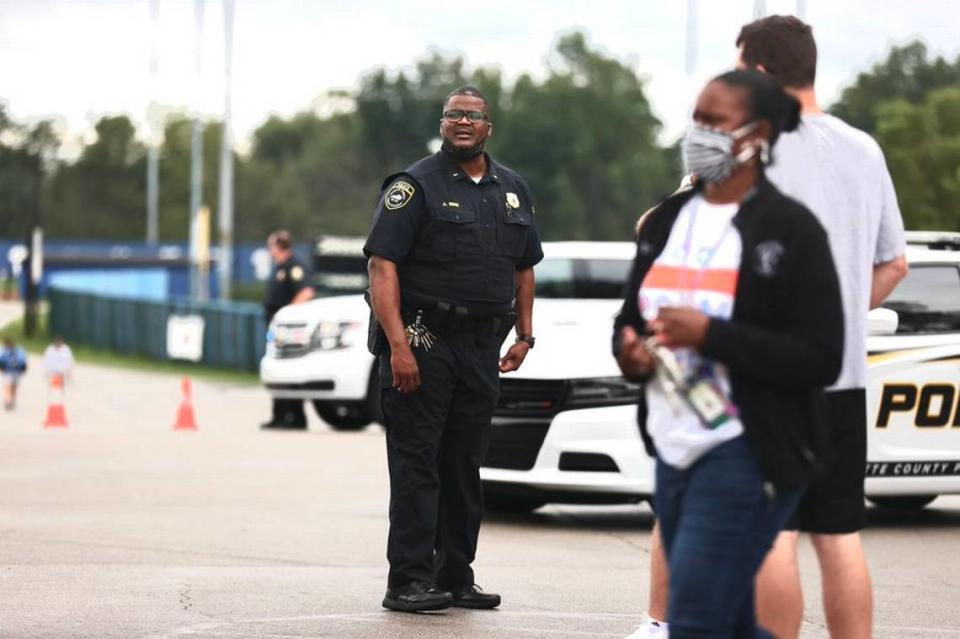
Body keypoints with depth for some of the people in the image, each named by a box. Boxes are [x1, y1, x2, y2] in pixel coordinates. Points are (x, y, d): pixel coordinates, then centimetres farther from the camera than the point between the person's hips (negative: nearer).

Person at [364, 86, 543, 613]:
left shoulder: (512, 190, 15)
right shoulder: (415, 185, -5)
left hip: (482, 347, 6)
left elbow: (524, 267, 23)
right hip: (423, 340, -6)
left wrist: (524, 334, 12)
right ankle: (408, 582, -6)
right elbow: (382, 266, -12)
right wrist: (398, 345, -20)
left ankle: (455, 577, 17)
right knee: (416, 464, -6)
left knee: (464, 465, 10)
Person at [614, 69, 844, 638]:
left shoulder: (791, 229, -9)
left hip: (748, 456, -7)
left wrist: (709, 335, -22)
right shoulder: (665, 221, 11)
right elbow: (631, 317, 21)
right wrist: (627, 349, -4)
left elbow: (821, 359, -14)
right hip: (674, 448, 7)